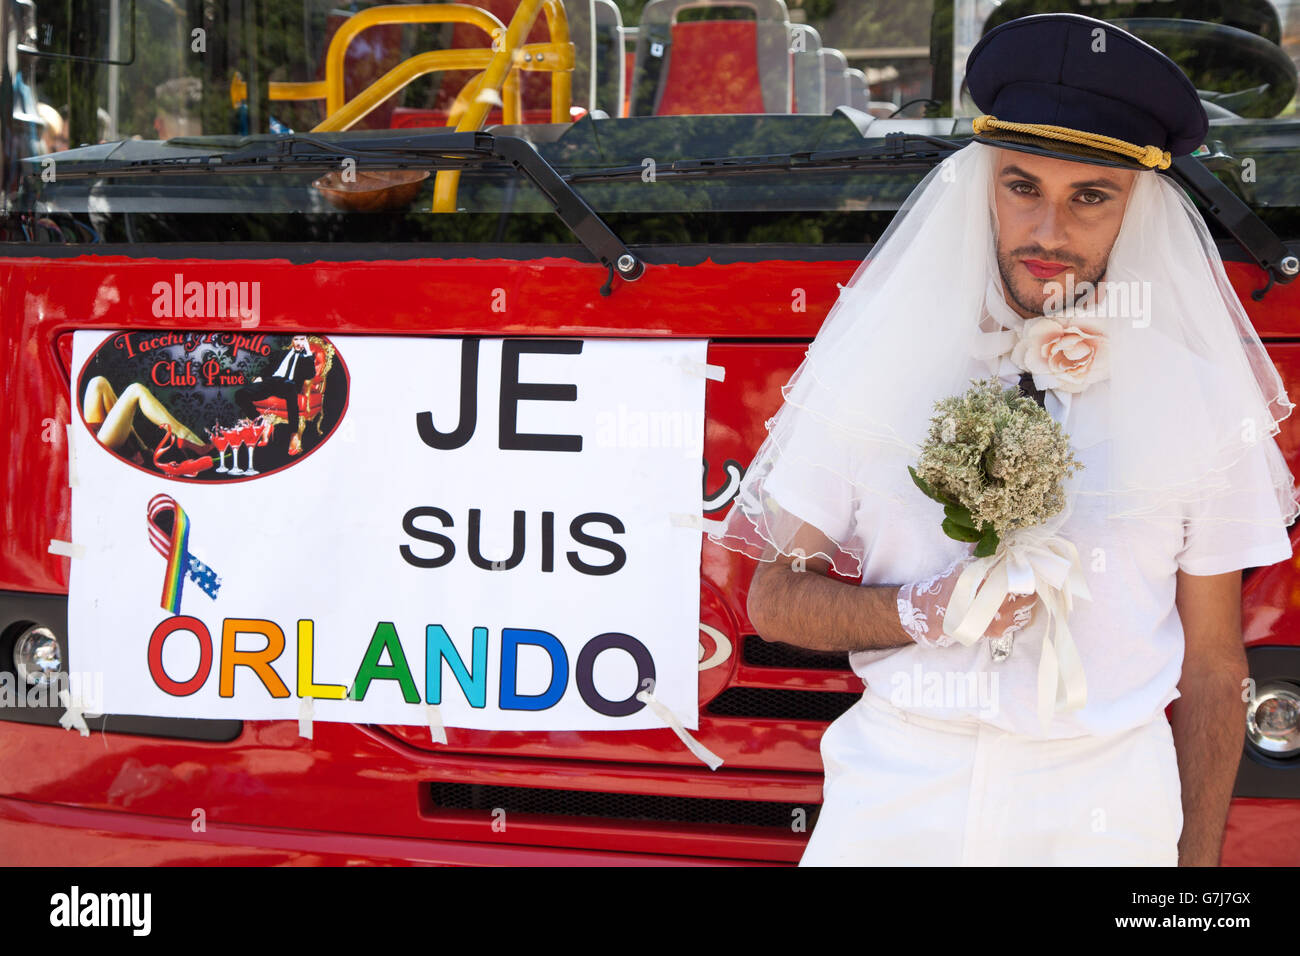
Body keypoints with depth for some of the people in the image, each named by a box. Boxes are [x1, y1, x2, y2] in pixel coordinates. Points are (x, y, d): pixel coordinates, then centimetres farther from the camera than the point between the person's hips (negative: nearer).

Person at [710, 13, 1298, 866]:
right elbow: (775, 600, 1)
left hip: (1104, 809, 0)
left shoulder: (1201, 397, -2)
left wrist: (1198, 860, 0)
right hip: (896, 792, 0)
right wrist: (926, 612, -16)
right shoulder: (877, 364, -3)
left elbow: (1211, 667, 4)